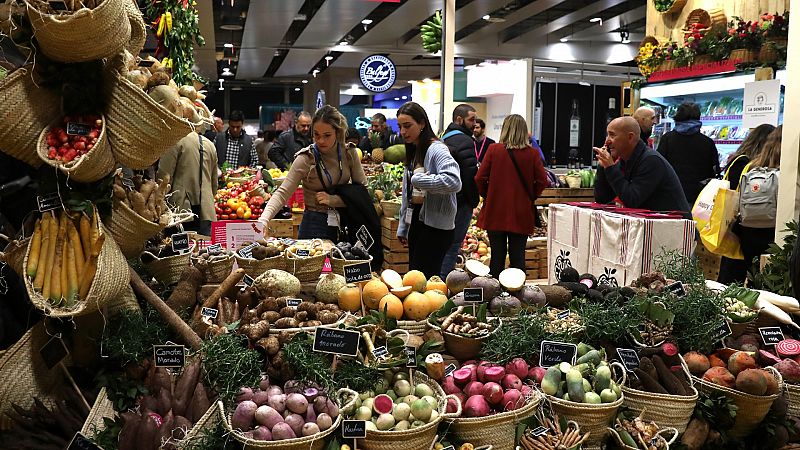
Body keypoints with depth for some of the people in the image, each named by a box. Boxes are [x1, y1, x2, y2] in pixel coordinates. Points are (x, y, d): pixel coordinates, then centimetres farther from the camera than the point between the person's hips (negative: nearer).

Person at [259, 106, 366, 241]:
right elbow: (283, 193, -20)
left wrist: (333, 200, -17)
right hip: (315, 225, -3)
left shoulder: (349, 153, -4)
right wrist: (265, 218, -36)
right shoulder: (306, 159, -14)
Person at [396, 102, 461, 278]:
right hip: (416, 221, 9)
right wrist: (402, 227, 20)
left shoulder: (436, 149, -14)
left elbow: (454, 181, -32)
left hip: (435, 225, -9)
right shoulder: (413, 152, 14)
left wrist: (419, 178, -22)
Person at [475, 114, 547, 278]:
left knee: (497, 255, 8)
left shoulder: (494, 150, -6)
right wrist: (529, 197, 8)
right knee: (517, 256, 7)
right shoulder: (532, 153, -4)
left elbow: (480, 179, -6)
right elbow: (542, 181, -6)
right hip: (521, 214, 0)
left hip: (496, 211, 0)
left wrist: (487, 196, 10)